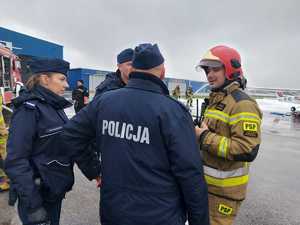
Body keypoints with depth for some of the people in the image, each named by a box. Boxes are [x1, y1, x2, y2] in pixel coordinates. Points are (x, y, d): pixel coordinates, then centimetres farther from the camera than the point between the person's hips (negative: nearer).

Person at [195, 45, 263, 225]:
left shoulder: (242, 104, -21)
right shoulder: (215, 100, 10)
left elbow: (248, 151, -29)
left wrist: (205, 138, -26)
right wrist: (198, 134, 5)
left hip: (224, 187, -9)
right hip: (207, 181, 9)